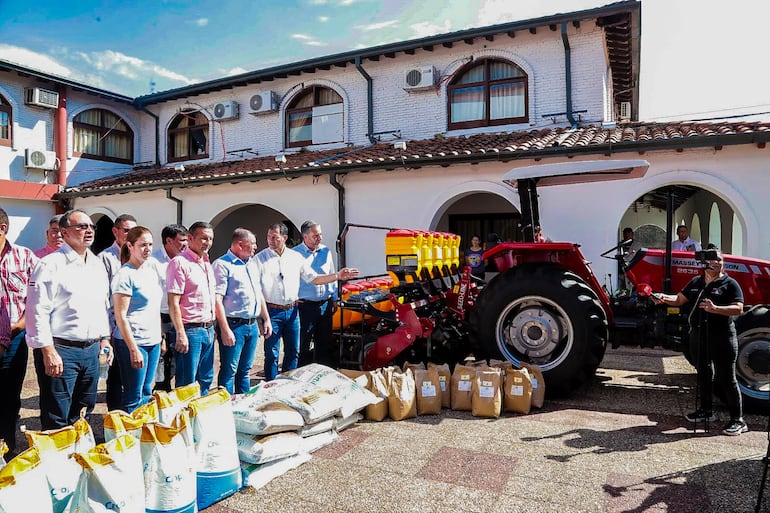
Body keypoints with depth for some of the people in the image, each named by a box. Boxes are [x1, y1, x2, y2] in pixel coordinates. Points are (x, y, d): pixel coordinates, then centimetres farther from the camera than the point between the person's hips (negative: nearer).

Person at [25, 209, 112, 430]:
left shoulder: (97, 264, 12)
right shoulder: (50, 265, -10)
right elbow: (38, 311, -14)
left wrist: (104, 338, 13)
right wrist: (48, 351, -17)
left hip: (91, 349, 7)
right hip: (60, 350, -6)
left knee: (83, 416, 18)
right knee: (57, 421, 2)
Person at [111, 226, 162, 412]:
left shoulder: (151, 271, 11)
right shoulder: (125, 275, -12)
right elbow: (120, 316, -15)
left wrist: (160, 339, 15)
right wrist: (133, 349, -18)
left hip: (153, 341, 8)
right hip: (133, 341, -7)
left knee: (147, 393, 15)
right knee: (133, 397, 1)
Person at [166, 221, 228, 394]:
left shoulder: (207, 264, 15)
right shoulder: (179, 263, -10)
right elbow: (173, 303, -15)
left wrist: (225, 328, 15)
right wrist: (180, 334, -19)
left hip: (209, 330, 8)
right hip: (190, 330, -8)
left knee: (205, 380, 16)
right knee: (187, 385, 0)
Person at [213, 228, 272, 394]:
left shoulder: (252, 264, 16)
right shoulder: (222, 265, -10)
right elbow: (217, 299, -16)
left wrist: (266, 319, 17)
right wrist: (225, 330, -21)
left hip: (253, 325, 8)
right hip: (234, 325, -8)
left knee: (245, 370, 16)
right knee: (229, 371, 0)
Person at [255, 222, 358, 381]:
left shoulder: (296, 257, 8)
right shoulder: (260, 258, -4)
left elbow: (314, 278, 11)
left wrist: (338, 275, 0)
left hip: (292, 311, 4)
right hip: (272, 312, -4)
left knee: (293, 352, 13)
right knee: (272, 354, 2)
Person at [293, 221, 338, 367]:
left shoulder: (326, 252, 8)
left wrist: (334, 299, 14)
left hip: (325, 305, 5)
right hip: (305, 305, -5)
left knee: (324, 342, 14)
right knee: (304, 344, 2)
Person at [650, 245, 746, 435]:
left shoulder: (730, 284, -6)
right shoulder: (696, 282, 11)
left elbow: (738, 309, -16)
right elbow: (680, 299, 15)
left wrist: (715, 309, -31)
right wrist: (663, 298, -5)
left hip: (722, 337, -6)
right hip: (699, 335, 6)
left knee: (726, 377, -1)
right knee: (704, 373, 17)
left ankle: (737, 420, 9)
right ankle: (706, 410, 31)